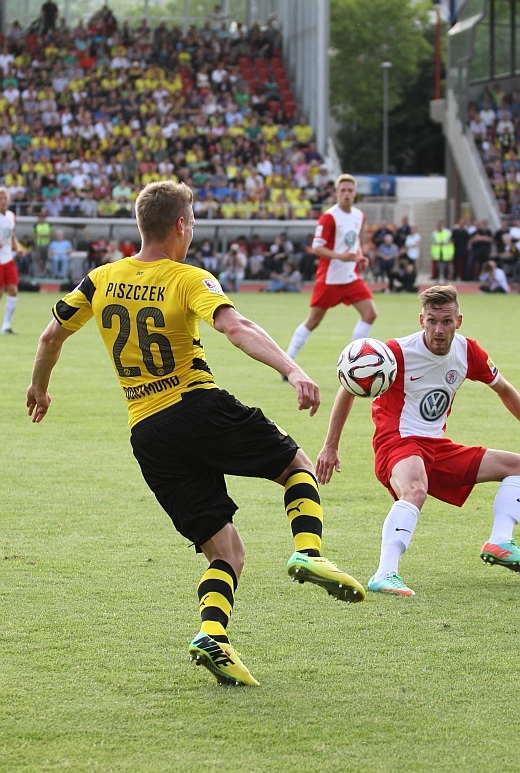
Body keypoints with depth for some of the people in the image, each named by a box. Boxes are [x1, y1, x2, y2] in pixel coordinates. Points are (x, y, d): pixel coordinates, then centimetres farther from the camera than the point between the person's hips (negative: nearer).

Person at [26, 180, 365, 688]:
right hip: (200, 408, -4)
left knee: (225, 551, 10)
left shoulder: (101, 280, 9)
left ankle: (212, 635, -15)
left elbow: (51, 336, 19)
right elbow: (236, 328, -23)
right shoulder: (189, 281, -5)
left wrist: (39, 388, 37)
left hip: (147, 434, 4)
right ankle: (308, 552, -8)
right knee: (297, 465, 19)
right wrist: (292, 370, -34)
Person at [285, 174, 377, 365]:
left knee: (370, 313, -8)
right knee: (313, 321, 0)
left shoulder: (359, 216, 7)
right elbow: (316, 247, -16)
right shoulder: (329, 217, -14)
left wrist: (360, 257, 3)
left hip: (351, 277, 6)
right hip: (329, 277, -6)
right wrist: (340, 256, -29)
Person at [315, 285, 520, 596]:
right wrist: (331, 447, -1)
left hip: (437, 447, 7)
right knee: (415, 490, -40)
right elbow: (348, 390, -3)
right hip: (398, 442, -7)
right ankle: (385, 575, -47)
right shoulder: (399, 352, -17)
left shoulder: (467, 352, -2)